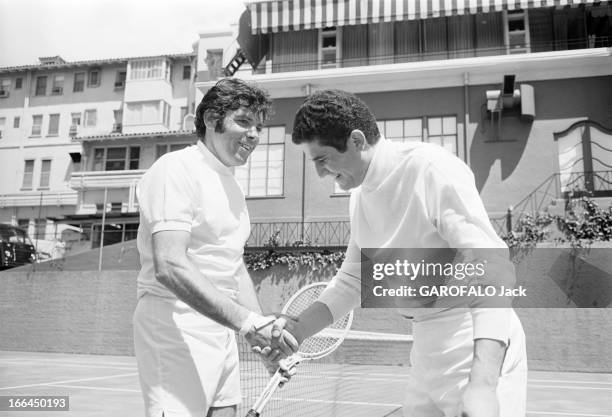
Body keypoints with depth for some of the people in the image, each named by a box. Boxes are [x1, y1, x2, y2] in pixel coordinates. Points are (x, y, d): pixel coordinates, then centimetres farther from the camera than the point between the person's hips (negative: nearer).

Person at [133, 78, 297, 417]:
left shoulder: (231, 186, 17)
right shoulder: (176, 169, -11)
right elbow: (170, 266, -24)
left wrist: (264, 333, 8)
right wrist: (247, 322, -28)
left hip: (222, 331, 9)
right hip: (176, 326, -8)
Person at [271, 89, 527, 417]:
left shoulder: (430, 167, -18)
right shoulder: (361, 195, 7)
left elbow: (492, 268, -23)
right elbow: (353, 279, 17)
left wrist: (483, 384, -30)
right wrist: (299, 328, 5)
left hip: (481, 346, -7)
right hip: (427, 348, 8)